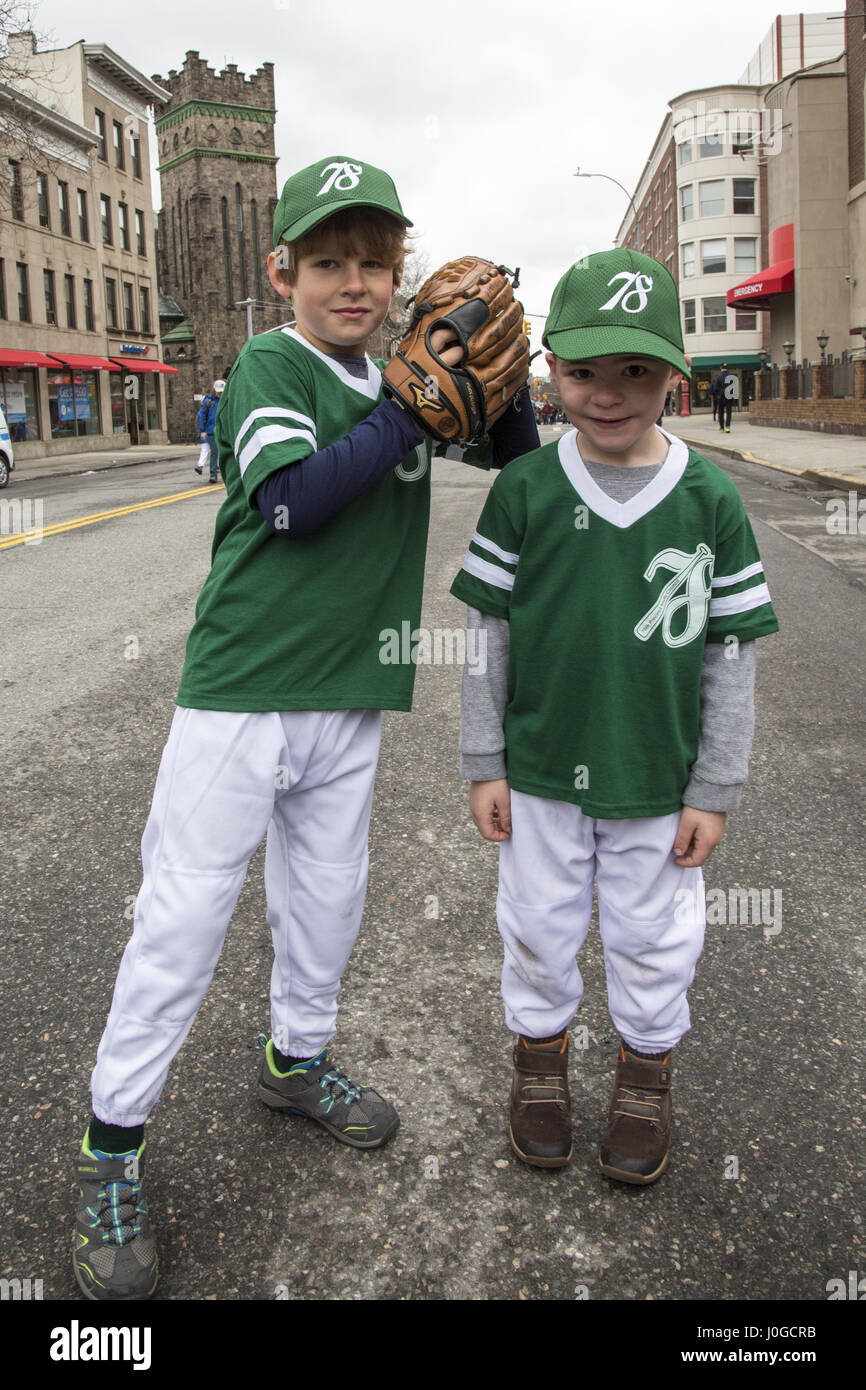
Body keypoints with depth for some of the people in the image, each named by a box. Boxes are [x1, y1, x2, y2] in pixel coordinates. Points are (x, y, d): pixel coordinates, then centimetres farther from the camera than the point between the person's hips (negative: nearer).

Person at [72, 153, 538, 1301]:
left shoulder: (403, 375, 10)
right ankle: (113, 1146, 14)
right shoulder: (268, 367, -6)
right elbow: (294, 498, -21)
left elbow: (514, 451, 11)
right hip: (241, 694, -5)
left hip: (349, 703, 6)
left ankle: (298, 1060, 42)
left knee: (326, 906, 17)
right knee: (183, 917, -2)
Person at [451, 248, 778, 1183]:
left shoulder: (710, 500, -8)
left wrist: (714, 790, -3)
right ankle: (540, 1054, 41)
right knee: (538, 930, 16)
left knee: (653, 939, 15)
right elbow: (488, 632, -2)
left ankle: (647, 1070, 40)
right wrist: (484, 765, -1)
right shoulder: (523, 490, -8)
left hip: (659, 783, 0)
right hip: (540, 774, 1)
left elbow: (732, 656, -3)